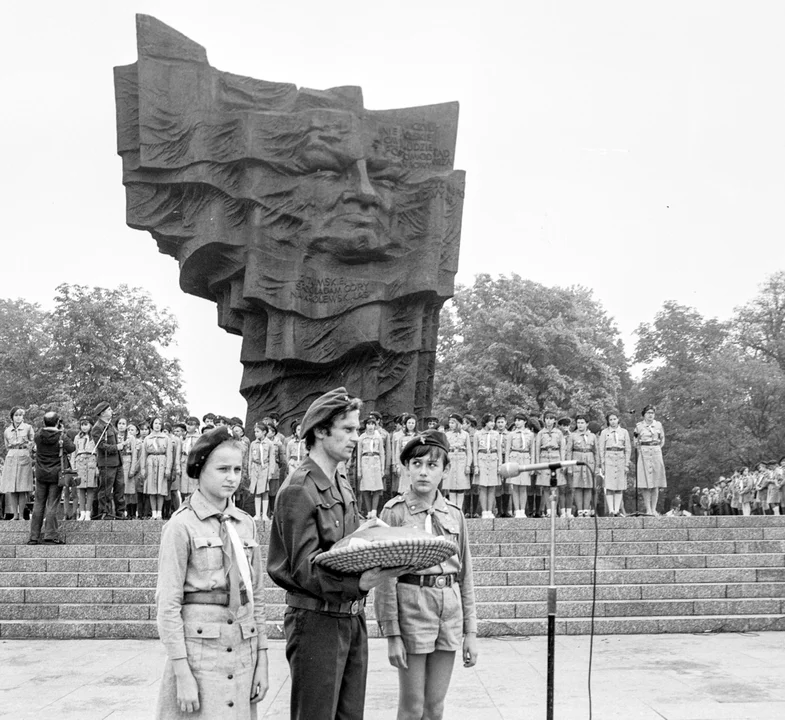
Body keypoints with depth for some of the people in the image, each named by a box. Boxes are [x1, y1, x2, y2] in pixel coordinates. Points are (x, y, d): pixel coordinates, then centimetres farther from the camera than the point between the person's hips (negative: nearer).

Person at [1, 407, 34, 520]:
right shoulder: (7, 431, 12)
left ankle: (21, 514, -2)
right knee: (11, 489, -3)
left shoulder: (28, 428, 5)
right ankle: (14, 514, 2)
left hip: (24, 458, -2)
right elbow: (7, 446, 20)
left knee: (22, 488, -5)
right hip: (11, 458, 2)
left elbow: (31, 444, 9)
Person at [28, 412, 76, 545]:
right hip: (56, 474, -3)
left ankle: (34, 537, 13)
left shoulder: (38, 435, -4)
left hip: (41, 474, 3)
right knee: (52, 505, 0)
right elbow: (72, 448, -8)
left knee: (39, 504, 11)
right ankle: (50, 536, -1)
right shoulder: (61, 436, -13)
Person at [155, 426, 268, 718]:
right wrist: (182, 674, -14)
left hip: (243, 652, 5)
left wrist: (261, 660, 8)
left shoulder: (246, 524, 8)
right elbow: (167, 605, -10)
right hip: (199, 650, -5)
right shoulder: (182, 525, -7)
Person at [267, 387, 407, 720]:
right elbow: (305, 568, -20)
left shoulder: (343, 486, 14)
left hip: (353, 617, 8)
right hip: (316, 620, -8)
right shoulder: (299, 489, -14)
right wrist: (358, 583, -34)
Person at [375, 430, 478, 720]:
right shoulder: (395, 511, -5)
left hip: (450, 608, 4)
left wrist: (471, 631, 7)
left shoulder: (454, 513, 7)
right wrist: (391, 634, -10)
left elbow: (465, 573, 10)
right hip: (411, 606, -4)